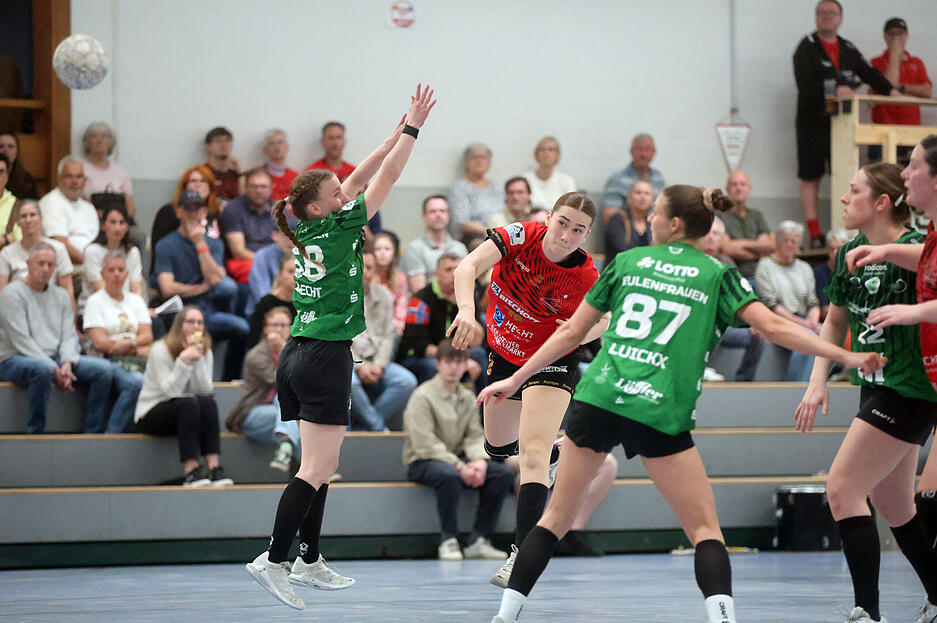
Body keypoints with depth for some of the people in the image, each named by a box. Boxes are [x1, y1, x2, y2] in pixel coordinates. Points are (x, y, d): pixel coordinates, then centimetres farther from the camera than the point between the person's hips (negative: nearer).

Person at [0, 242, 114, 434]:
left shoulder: (60, 295, 16)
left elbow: (69, 336, 9)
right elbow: (22, 341, -13)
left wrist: (67, 363, -14)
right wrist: (54, 370, -20)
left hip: (55, 359, 7)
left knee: (103, 368, -13)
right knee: (42, 368, -41)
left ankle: (94, 433, -15)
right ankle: (35, 432, -32)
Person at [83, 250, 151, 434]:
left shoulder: (136, 300, 22)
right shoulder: (95, 301, 8)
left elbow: (147, 336, 10)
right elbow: (100, 342, -4)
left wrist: (123, 343, -8)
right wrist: (137, 347, -4)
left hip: (139, 362, 4)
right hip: (110, 363, -4)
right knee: (137, 383, -38)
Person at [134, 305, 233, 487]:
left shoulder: (205, 352, 5)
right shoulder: (160, 351, -11)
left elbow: (206, 390, -10)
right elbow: (171, 391, -21)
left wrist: (198, 360, -19)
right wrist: (183, 361, -30)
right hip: (150, 416, -5)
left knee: (208, 402, -26)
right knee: (188, 403, -33)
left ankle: (213, 467, -36)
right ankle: (190, 472, -40)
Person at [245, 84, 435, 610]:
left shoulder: (309, 231, 10)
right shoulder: (338, 230, -10)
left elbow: (360, 178, 18)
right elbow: (385, 179, -5)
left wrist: (399, 132, 19)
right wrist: (414, 128, 2)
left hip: (297, 354, 9)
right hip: (326, 358, -9)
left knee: (323, 465, 14)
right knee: (317, 470, -10)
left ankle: (310, 562, 16)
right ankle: (274, 560, -17)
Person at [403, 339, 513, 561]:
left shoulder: (468, 398, 12)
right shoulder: (422, 397, -10)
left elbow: (474, 436, 8)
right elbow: (426, 445, -17)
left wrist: (480, 460, -15)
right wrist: (459, 466, -24)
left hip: (457, 460, 7)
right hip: (423, 462, -7)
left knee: (504, 473, -14)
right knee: (449, 475, -40)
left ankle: (478, 540, -12)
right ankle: (448, 541, -27)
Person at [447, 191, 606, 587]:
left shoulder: (586, 278, -25)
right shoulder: (521, 236, -24)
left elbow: (601, 321, -6)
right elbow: (469, 266, -35)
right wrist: (467, 310, -54)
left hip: (551, 363, -4)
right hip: (503, 356, 4)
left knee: (532, 456, -23)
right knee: (498, 447, 25)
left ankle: (523, 554, -25)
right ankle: (552, 452, 60)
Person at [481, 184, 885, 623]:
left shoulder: (627, 262, 15)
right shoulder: (716, 274, 9)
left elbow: (571, 333, 18)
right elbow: (773, 327, -3)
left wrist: (515, 381, 26)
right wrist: (845, 357, 1)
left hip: (597, 398, 2)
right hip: (660, 413, -2)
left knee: (557, 516, 16)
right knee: (704, 529, 4)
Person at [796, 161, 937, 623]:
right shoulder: (850, 254, 9)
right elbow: (835, 323, 21)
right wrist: (818, 382, 12)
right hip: (876, 389, 9)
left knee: (842, 489, -13)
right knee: (892, 506, 15)